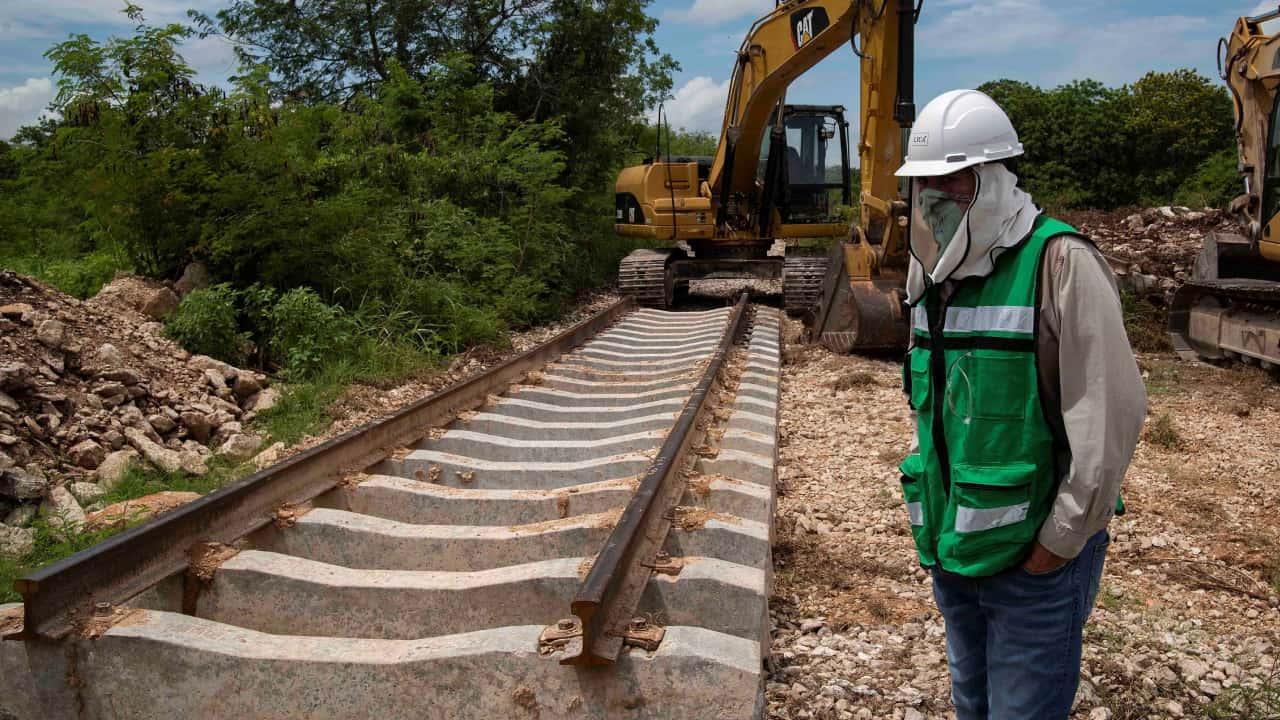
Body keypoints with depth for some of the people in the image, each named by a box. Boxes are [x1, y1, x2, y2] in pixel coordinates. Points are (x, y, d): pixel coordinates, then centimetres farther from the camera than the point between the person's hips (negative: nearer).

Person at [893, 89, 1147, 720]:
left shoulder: (1058, 263, -17)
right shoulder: (932, 269, 6)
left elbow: (1110, 413, -20)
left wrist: (1059, 542, -16)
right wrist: (933, 517, 13)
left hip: (1033, 554, -7)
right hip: (952, 544, 7)